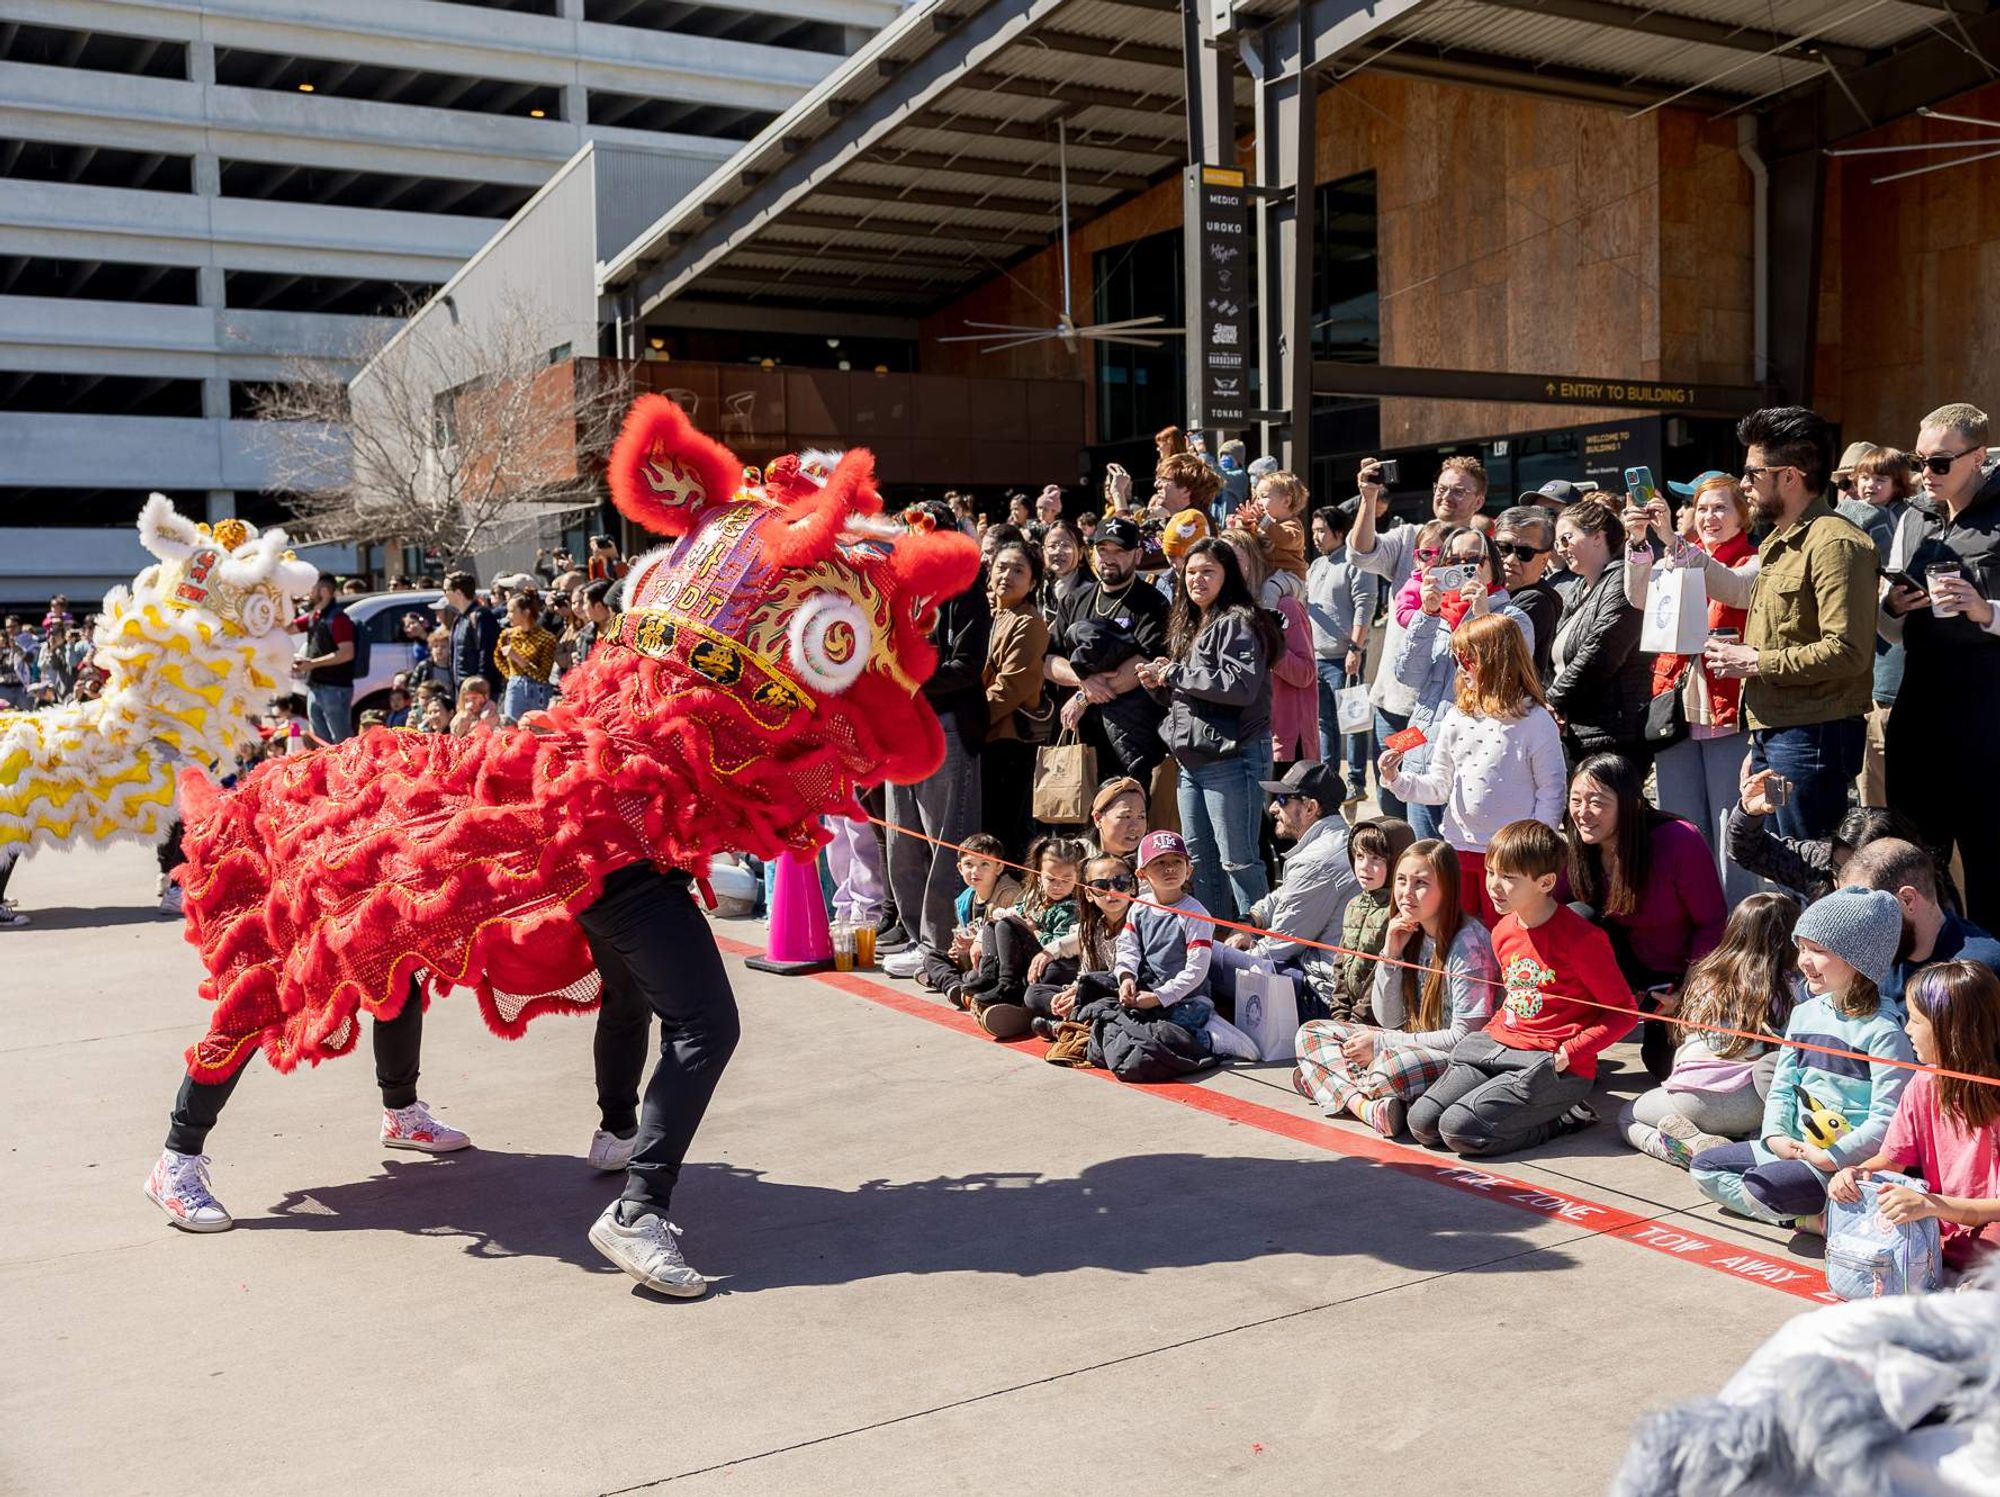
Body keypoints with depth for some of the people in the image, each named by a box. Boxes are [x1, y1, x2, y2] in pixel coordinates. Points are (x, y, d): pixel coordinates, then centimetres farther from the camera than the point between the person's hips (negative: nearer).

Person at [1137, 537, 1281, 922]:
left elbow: (1240, 685, -24)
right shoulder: (1189, 626, 18)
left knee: (1237, 859, -5)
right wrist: (1158, 682, 4)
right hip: (1192, 759, 9)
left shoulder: (1238, 623, -10)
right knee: (1200, 860, 14)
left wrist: (1175, 673, -15)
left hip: (1230, 758, -9)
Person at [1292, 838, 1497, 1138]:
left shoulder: (1468, 942, -17)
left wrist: (1381, 1043, -15)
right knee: (1311, 1033, 0)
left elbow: (1465, 1036, -19)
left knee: (1390, 1070, -40)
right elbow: (1389, 1020, 7)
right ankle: (1365, 1105, -23)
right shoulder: (1410, 935, 6)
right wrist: (1390, 955, -7)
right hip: (1411, 1044, 9)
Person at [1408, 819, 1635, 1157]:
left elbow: (1622, 1012, -8)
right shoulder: (1503, 931, 10)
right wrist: (1494, 1028, 8)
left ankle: (1567, 1118, -3)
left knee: (1458, 1129, -22)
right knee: (1422, 1123, -9)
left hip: (1551, 1062, -7)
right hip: (1500, 1045, 7)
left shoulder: (1580, 938, -13)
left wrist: (1569, 1053, -16)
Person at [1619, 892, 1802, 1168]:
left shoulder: (1705, 975, 15)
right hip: (1750, 1105, -2)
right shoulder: (1788, 987, 4)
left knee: (1626, 1116, 25)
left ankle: (1691, 1143, -5)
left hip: (1693, 1099, 2)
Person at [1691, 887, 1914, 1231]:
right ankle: (1805, 1215, -6)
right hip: (1792, 1147, 9)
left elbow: (1886, 1119, -19)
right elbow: (1782, 1088, 13)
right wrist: (1775, 1135, -5)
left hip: (1846, 1161, -9)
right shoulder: (1804, 1013, 10)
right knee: (1703, 1167, 3)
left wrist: (1829, 1157, -22)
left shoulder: (1883, 1032, -15)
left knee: (1761, 1187, -30)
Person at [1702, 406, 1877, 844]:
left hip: (1813, 735, -10)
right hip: (1771, 733, 10)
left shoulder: (1834, 542, -15)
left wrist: (1755, 663, -16)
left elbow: (1848, 652, -24)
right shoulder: (1778, 542, 18)